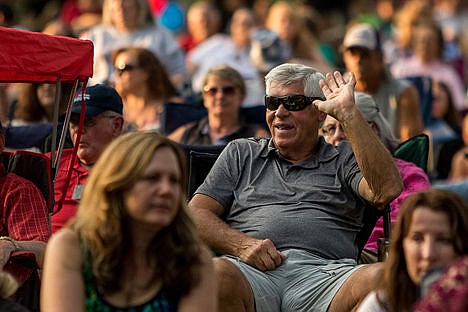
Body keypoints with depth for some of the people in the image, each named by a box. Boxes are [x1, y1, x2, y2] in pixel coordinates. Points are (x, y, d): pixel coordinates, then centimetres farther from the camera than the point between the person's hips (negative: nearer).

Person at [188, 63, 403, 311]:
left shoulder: (343, 160, 23)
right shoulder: (241, 153, 29)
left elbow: (386, 191, 1)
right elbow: (196, 214, 18)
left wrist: (348, 114, 2)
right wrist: (242, 245, -4)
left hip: (323, 270, 0)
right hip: (254, 270, 0)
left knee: (381, 278, -35)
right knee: (217, 275, -38)